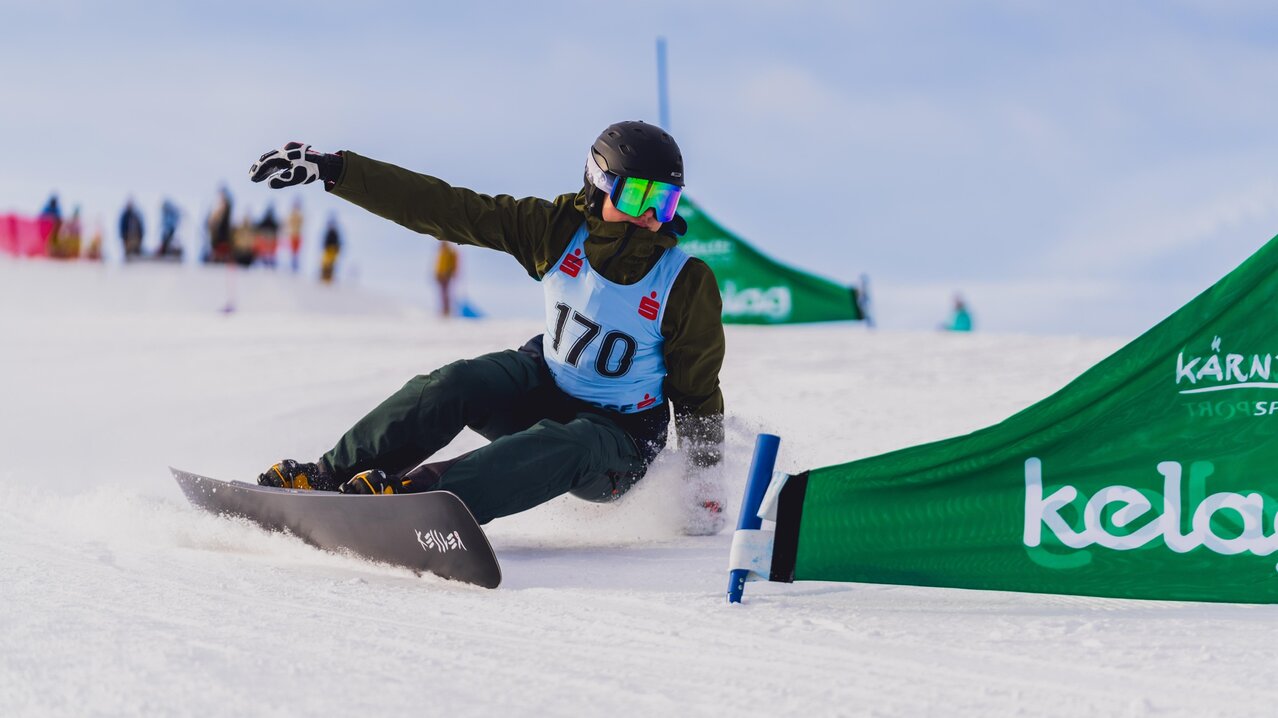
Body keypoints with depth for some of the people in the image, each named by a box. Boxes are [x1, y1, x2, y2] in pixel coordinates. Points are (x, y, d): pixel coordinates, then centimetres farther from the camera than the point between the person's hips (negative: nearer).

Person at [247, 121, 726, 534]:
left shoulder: (688, 285, -16)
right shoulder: (560, 229, -11)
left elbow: (698, 390, -4)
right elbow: (443, 207, -13)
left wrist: (704, 481, -9)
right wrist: (332, 170, -17)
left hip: (620, 436, -3)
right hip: (546, 384, 3)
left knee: (567, 446, -38)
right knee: (456, 384, -27)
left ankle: (415, 494, -56)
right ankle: (326, 476, -23)